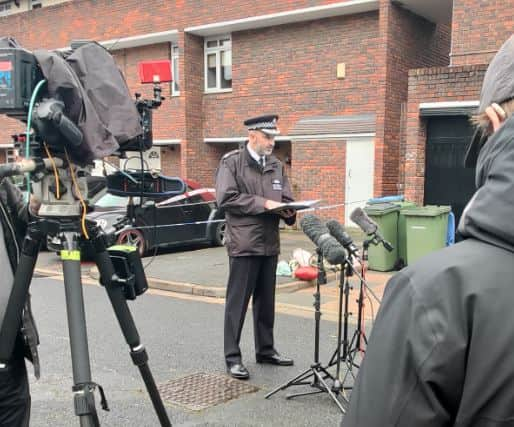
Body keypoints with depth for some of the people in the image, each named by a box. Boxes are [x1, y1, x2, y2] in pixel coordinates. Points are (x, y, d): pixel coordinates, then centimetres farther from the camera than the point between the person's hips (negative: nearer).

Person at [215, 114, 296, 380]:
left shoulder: (276, 166, 14)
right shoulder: (231, 162, -4)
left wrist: (288, 211, -8)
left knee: (266, 301, 14)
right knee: (238, 302, 0)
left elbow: (286, 199, 15)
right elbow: (226, 198, -13)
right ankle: (232, 357, 10)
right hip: (244, 243, -6)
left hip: (270, 243, 6)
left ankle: (265, 350, 27)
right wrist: (263, 203, -16)